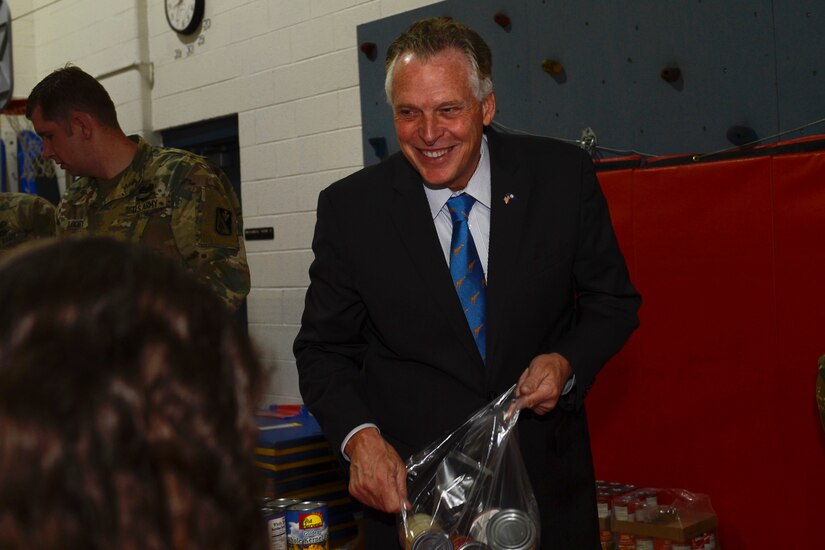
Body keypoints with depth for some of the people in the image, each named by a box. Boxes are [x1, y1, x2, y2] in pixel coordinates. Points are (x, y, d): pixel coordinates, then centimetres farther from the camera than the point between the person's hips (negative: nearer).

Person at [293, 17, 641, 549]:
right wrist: (359, 437, -20)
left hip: (547, 483, 1)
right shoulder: (349, 208, -9)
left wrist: (568, 362, -16)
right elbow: (324, 349, -2)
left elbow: (613, 301, 3)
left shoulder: (563, 176, -8)